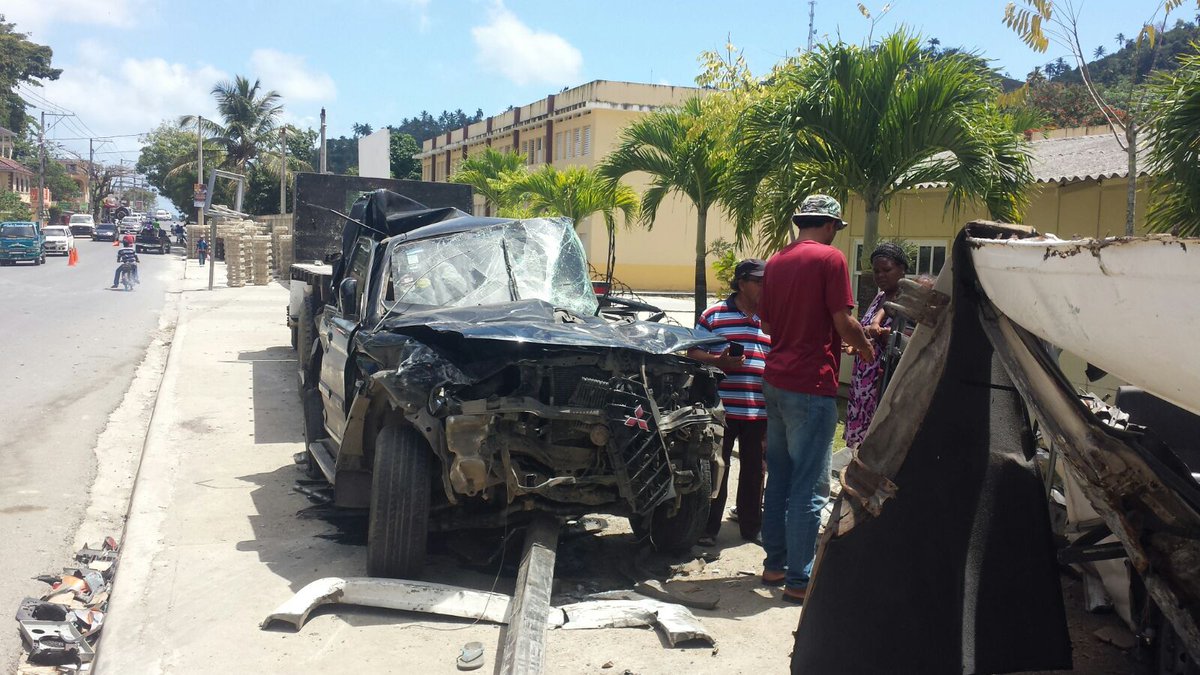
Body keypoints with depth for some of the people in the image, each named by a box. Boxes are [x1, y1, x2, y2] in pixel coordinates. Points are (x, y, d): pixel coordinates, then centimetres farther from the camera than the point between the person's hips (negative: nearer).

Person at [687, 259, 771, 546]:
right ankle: (708, 528, 11)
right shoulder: (714, 314, 0)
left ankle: (751, 527, 23)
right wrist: (718, 361, -18)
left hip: (760, 411, 4)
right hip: (722, 408, -4)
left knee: (754, 470, 11)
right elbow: (693, 352, 0)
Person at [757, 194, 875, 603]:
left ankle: (774, 565, 24)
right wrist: (867, 350, 8)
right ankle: (799, 580, 2)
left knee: (779, 478, 16)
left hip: (775, 381, 8)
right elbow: (844, 324, -10)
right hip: (811, 386, -7)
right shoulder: (830, 258, -9)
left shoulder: (776, 262, 12)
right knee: (809, 487, -2)